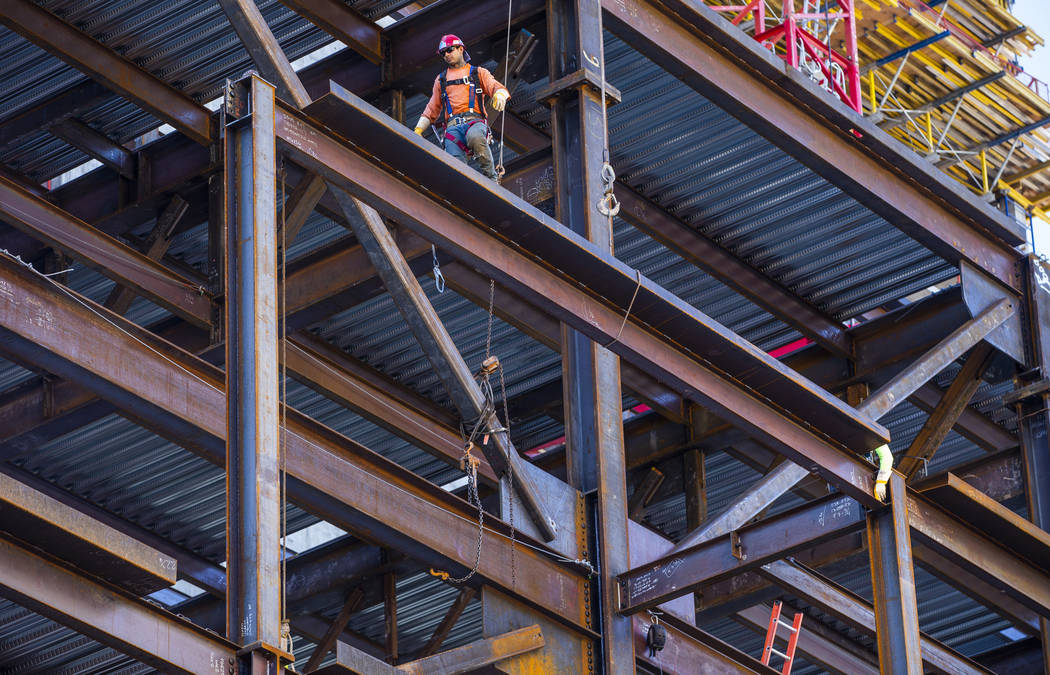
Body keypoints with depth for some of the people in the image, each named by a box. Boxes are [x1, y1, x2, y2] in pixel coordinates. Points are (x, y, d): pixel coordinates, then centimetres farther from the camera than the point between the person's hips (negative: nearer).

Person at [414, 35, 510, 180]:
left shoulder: (478, 73, 20)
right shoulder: (441, 80, 30)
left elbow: (495, 87, 5)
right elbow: (432, 109, 33)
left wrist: (500, 94, -21)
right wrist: (418, 130, 21)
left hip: (475, 120, -3)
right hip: (453, 126, 3)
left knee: (475, 137, -40)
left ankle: (491, 178, -26)